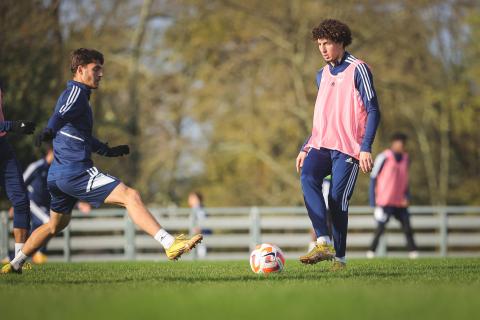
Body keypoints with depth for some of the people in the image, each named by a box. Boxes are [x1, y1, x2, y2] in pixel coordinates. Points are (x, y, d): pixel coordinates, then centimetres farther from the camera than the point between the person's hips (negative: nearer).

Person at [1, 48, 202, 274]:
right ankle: (170, 244, -31)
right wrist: (50, 131, -50)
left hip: (57, 175, 11)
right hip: (76, 171, -11)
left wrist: (109, 151, 45)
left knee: (56, 224, 27)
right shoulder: (76, 92, -7)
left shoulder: (75, 94, 25)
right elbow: (62, 114, -30)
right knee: (130, 196, -19)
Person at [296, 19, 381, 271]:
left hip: (348, 147, -5)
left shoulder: (357, 70, -3)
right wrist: (306, 148, 19)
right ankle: (324, 243, -30)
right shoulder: (322, 75, 19)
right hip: (322, 145, 5)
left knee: (337, 199, -11)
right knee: (308, 177, -23)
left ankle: (339, 257, 3)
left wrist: (366, 148, -16)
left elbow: (373, 111, -7)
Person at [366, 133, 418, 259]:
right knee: (380, 228, -6)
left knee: (407, 227, 0)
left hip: (400, 202, 5)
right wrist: (374, 201, -7)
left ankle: (413, 251, 3)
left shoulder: (405, 159, 10)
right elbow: (373, 178, -4)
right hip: (385, 201, -5)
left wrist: (406, 197, 5)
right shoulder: (384, 158, -8)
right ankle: (371, 252, 4)